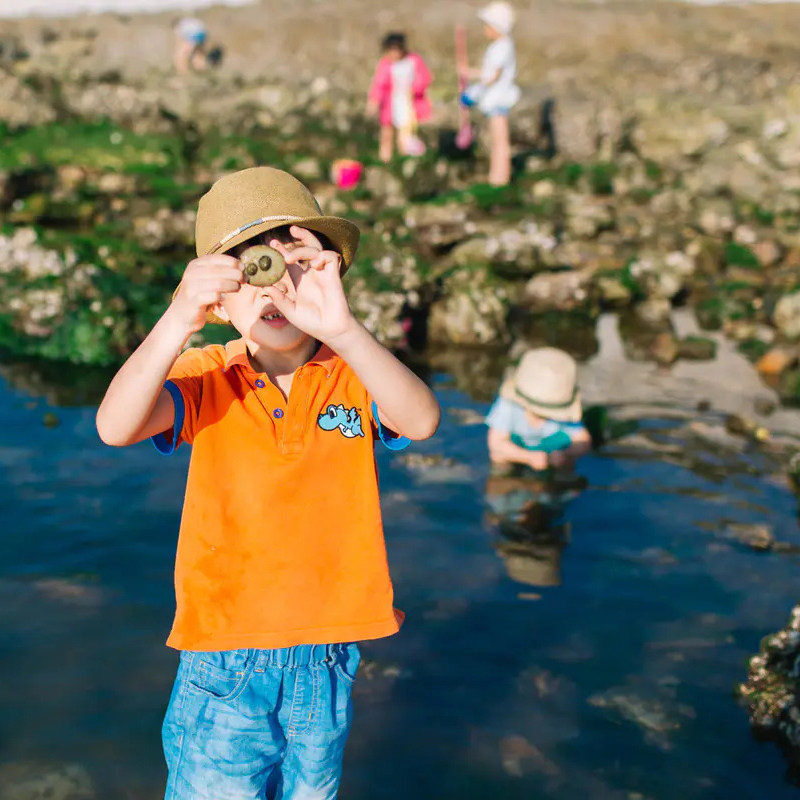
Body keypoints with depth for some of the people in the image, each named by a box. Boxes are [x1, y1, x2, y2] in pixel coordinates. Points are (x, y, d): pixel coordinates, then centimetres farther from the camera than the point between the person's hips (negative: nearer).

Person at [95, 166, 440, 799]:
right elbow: (115, 427, -24)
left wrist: (342, 329, -41)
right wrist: (178, 321, -39)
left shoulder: (354, 377, -4)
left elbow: (422, 420, -26)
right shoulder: (206, 380, -5)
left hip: (327, 658, 2)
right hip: (223, 663, -1)